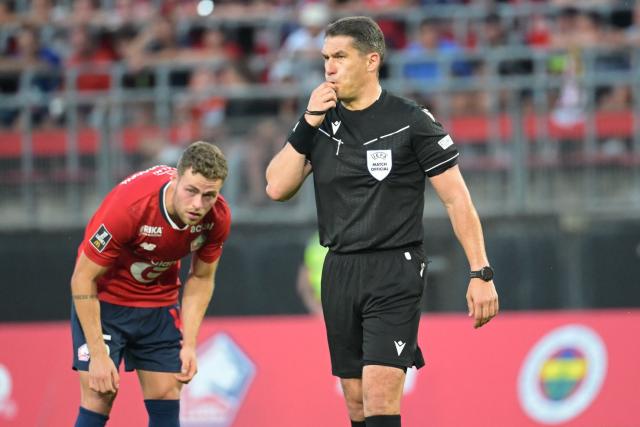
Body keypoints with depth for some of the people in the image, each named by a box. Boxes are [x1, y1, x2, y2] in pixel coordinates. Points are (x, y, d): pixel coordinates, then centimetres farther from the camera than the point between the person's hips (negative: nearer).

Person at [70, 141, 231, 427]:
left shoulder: (217, 218, -18)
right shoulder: (128, 206, -33)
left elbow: (201, 279, 1)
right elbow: (83, 279, -24)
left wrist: (189, 344, -7)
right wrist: (98, 355, -25)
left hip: (160, 302, 5)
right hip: (103, 299, -4)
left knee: (166, 402, -1)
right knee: (98, 399, -13)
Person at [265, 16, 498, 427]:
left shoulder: (411, 122, -7)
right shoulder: (321, 123, 8)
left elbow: (457, 198, -5)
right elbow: (277, 188, 2)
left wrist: (481, 273, -10)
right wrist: (307, 125, -7)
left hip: (395, 270, -6)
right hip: (340, 271, 6)